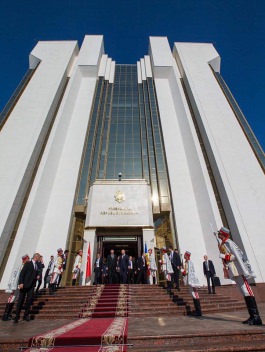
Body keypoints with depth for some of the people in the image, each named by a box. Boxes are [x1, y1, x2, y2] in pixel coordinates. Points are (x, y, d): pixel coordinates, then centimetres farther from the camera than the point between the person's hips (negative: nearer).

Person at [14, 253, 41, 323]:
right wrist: (21, 283, -19)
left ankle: (26, 315, 10)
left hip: (31, 285, 5)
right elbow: (22, 273, -11)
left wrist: (37, 276, 3)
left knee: (29, 299, 0)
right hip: (24, 285, -5)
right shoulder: (28, 263, -6)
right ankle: (17, 316, 14)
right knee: (21, 300, 2)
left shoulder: (37, 265, 13)